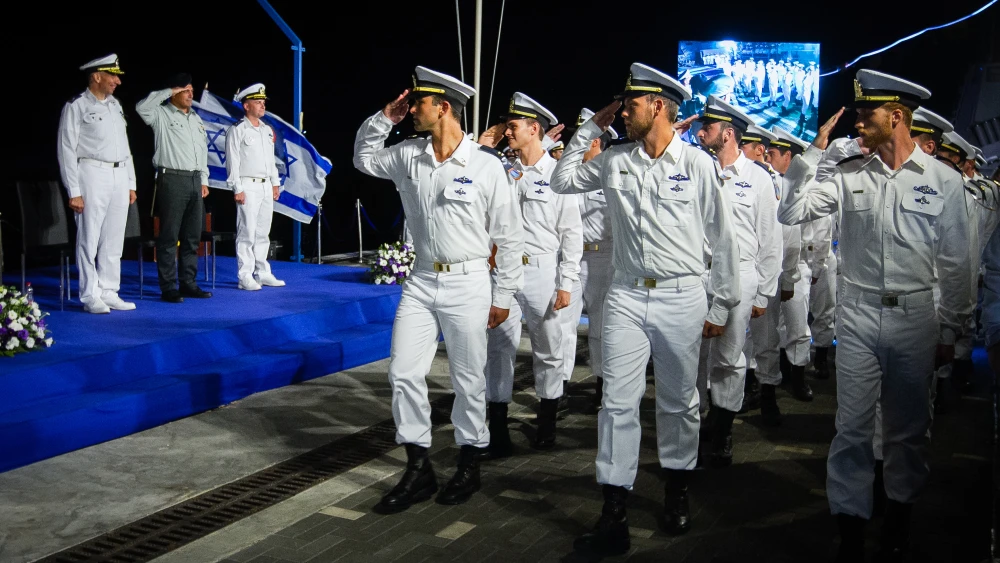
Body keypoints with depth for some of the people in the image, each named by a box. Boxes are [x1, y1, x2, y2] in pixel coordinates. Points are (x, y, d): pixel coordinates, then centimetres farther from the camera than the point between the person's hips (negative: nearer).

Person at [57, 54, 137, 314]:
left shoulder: (115, 105, 15)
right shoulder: (76, 107, -5)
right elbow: (66, 150, -8)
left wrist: (131, 184, 14)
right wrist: (73, 192, -12)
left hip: (120, 176, 6)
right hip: (92, 175, -6)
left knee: (113, 240, 8)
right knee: (89, 239, -2)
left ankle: (109, 292, 15)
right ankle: (90, 297, 4)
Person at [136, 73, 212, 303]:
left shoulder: (196, 118, 19)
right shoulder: (161, 115, -1)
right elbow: (141, 107, -23)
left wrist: (204, 180, 13)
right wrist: (168, 91, -13)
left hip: (194, 180, 7)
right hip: (172, 180, -7)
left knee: (192, 236, 9)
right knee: (169, 236, -4)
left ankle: (188, 283, 16)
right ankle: (168, 288, -1)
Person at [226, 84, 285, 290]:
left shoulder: (267, 130, 15)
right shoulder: (237, 130, -7)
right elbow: (232, 161, -10)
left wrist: (275, 183, 15)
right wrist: (237, 189, -15)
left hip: (266, 187, 7)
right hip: (248, 187, -7)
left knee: (263, 233, 11)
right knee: (247, 233, -6)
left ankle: (263, 273, 17)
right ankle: (245, 277, -2)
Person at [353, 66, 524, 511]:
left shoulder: (487, 166, -9)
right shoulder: (409, 156, 5)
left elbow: (509, 236, -4)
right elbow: (364, 158, 24)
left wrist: (504, 296, -3)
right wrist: (384, 118, 7)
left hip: (468, 283, -5)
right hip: (422, 280, 5)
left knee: (468, 379, 6)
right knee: (404, 372, 2)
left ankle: (469, 465, 24)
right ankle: (418, 469, 15)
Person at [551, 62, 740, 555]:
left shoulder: (698, 163, -2)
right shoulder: (614, 161, 7)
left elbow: (723, 239, 2)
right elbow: (562, 180, 19)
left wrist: (721, 307, 3)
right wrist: (590, 129, 10)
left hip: (682, 297, -2)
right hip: (626, 296, 2)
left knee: (678, 400, 11)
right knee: (618, 401, -2)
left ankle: (677, 490, 31)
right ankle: (613, 516, 3)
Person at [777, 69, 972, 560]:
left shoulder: (944, 181, -1)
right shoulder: (848, 175, 2)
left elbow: (955, 265, 2)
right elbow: (790, 213, -4)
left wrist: (949, 332, 3)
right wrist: (813, 151, -9)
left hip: (915, 317, 0)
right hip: (858, 316, 0)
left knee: (908, 427, 13)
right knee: (853, 426, 2)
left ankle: (899, 516, 33)